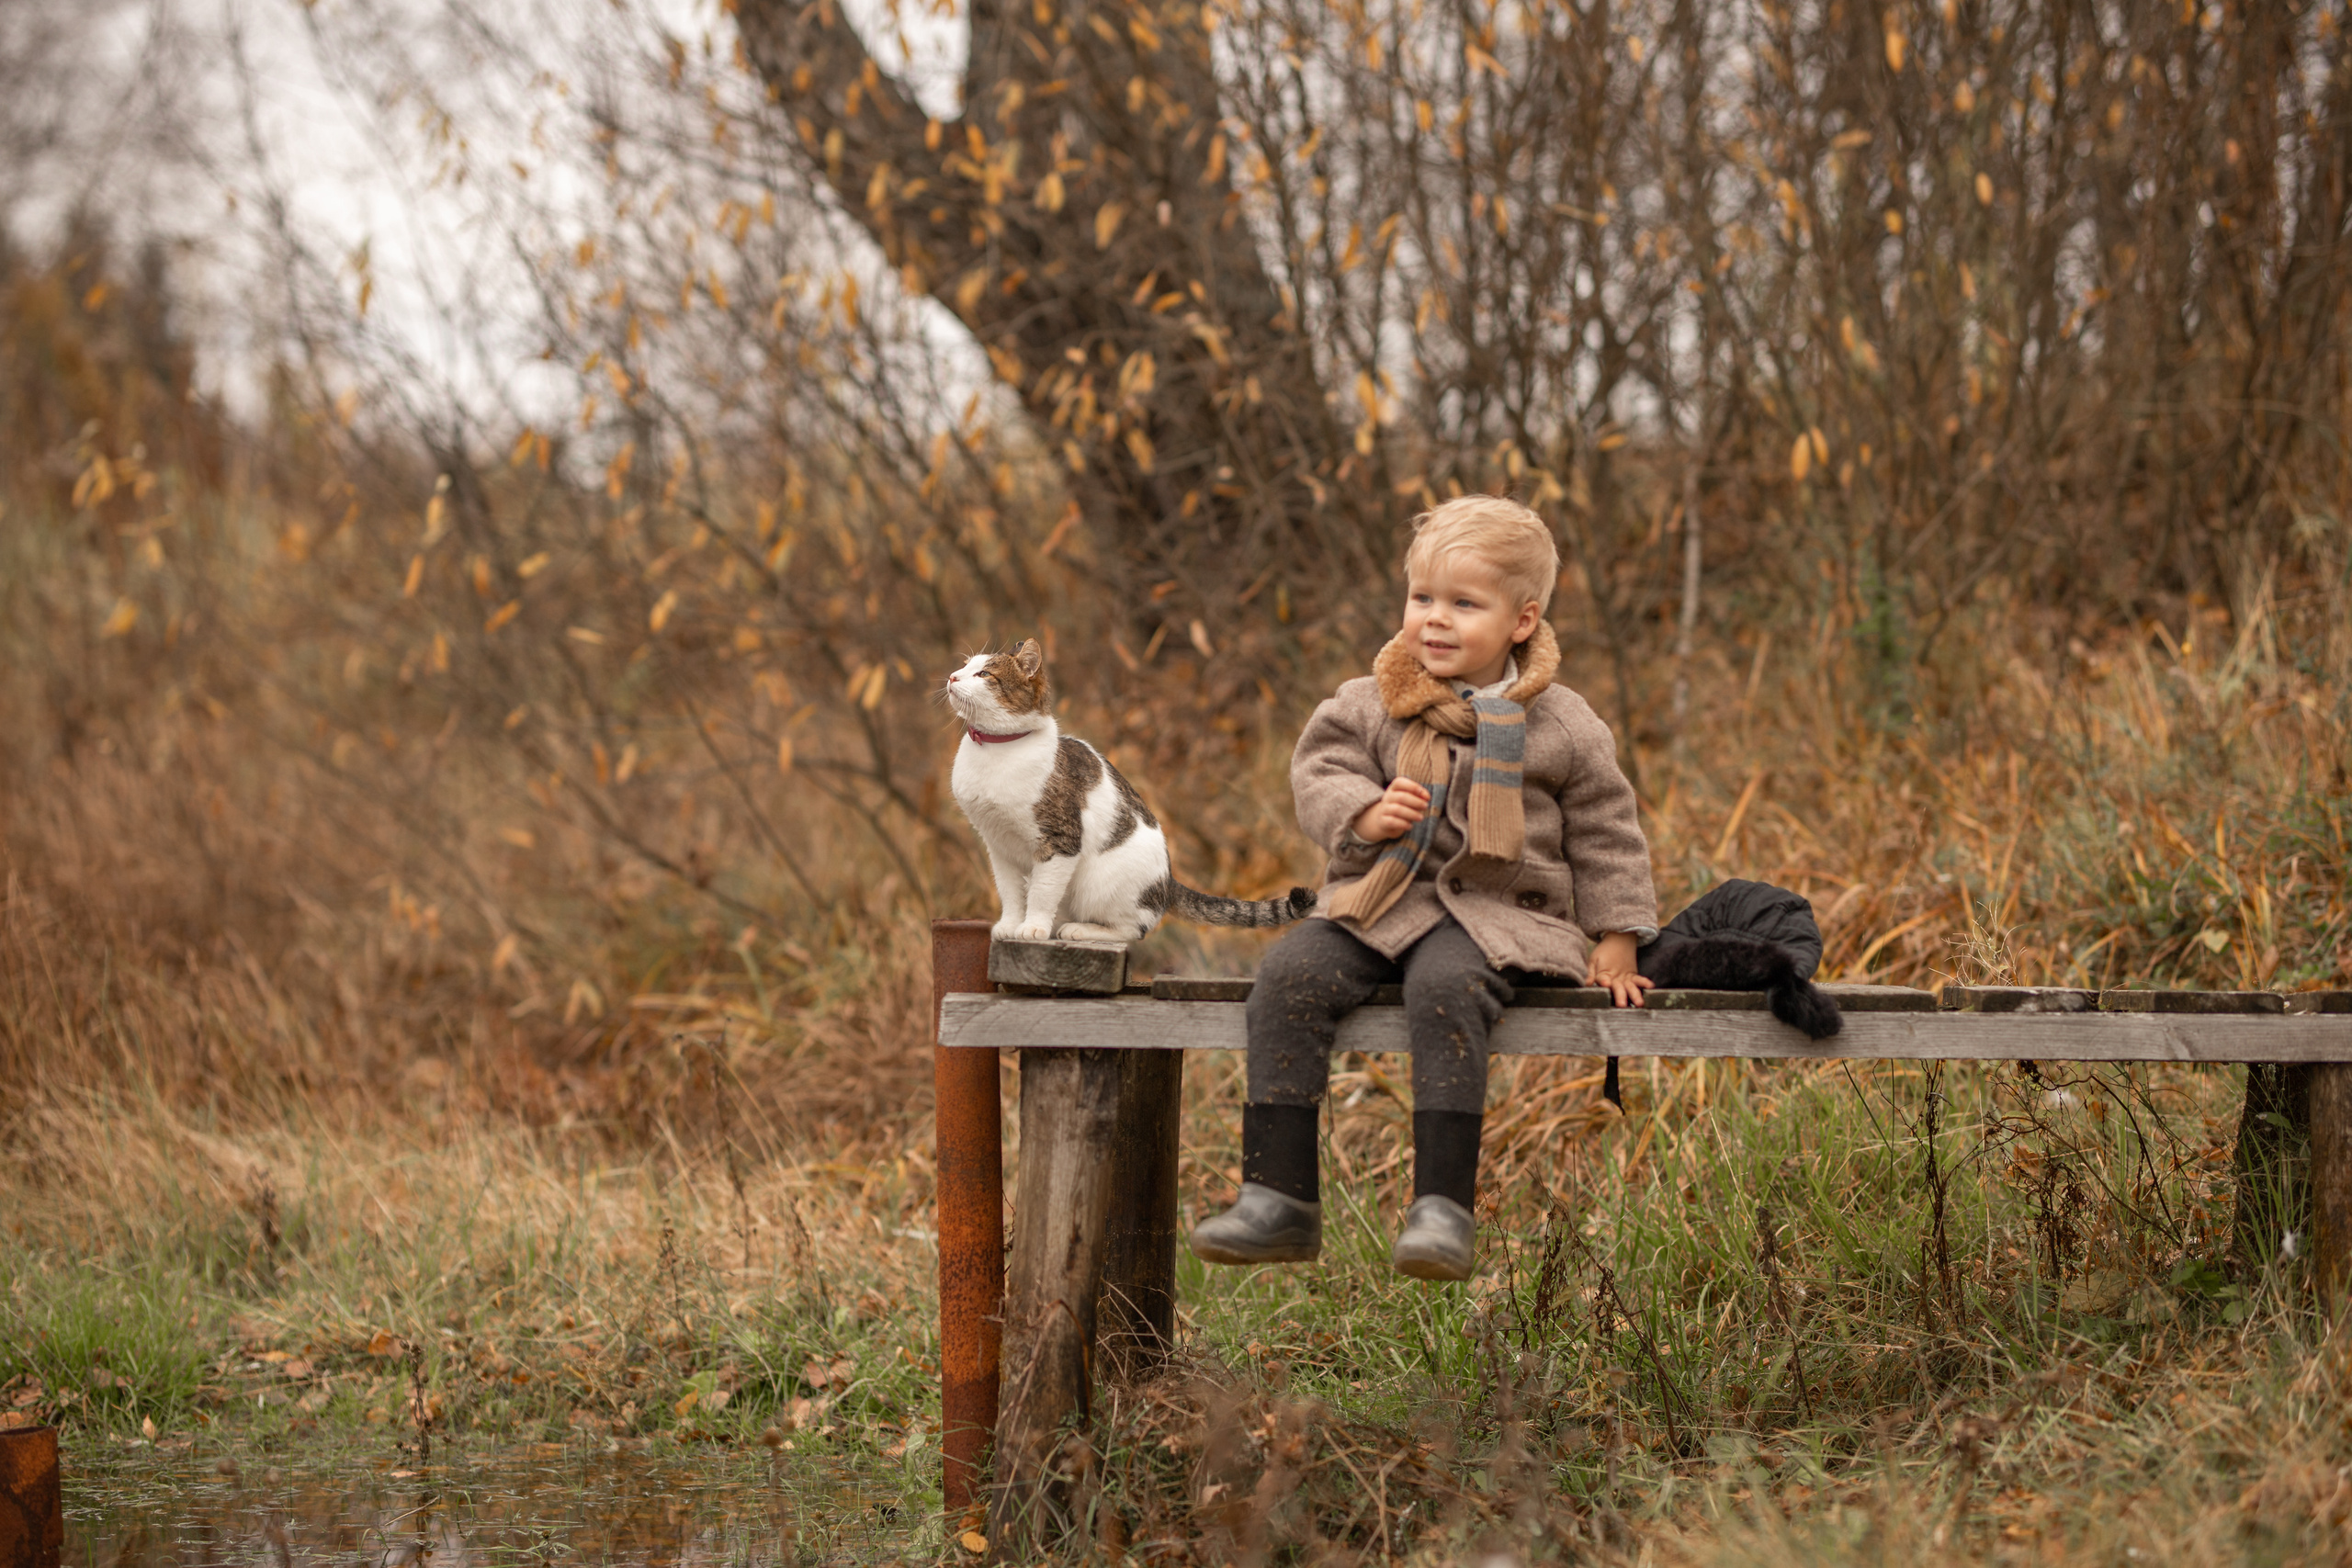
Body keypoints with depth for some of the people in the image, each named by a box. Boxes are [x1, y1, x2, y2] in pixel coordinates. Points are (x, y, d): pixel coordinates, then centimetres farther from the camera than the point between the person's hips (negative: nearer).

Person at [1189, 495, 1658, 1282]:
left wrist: (1615, 941, 5)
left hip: (1494, 913, -3)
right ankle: (1278, 1196, -22)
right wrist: (1366, 813, -14)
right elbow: (1320, 770, 7)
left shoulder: (1559, 728, 4)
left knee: (1446, 988, -37)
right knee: (1290, 974, -24)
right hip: (1379, 903, 3)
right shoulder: (1372, 705, 8)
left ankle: (1443, 1204, -35)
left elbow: (1604, 834, 10)